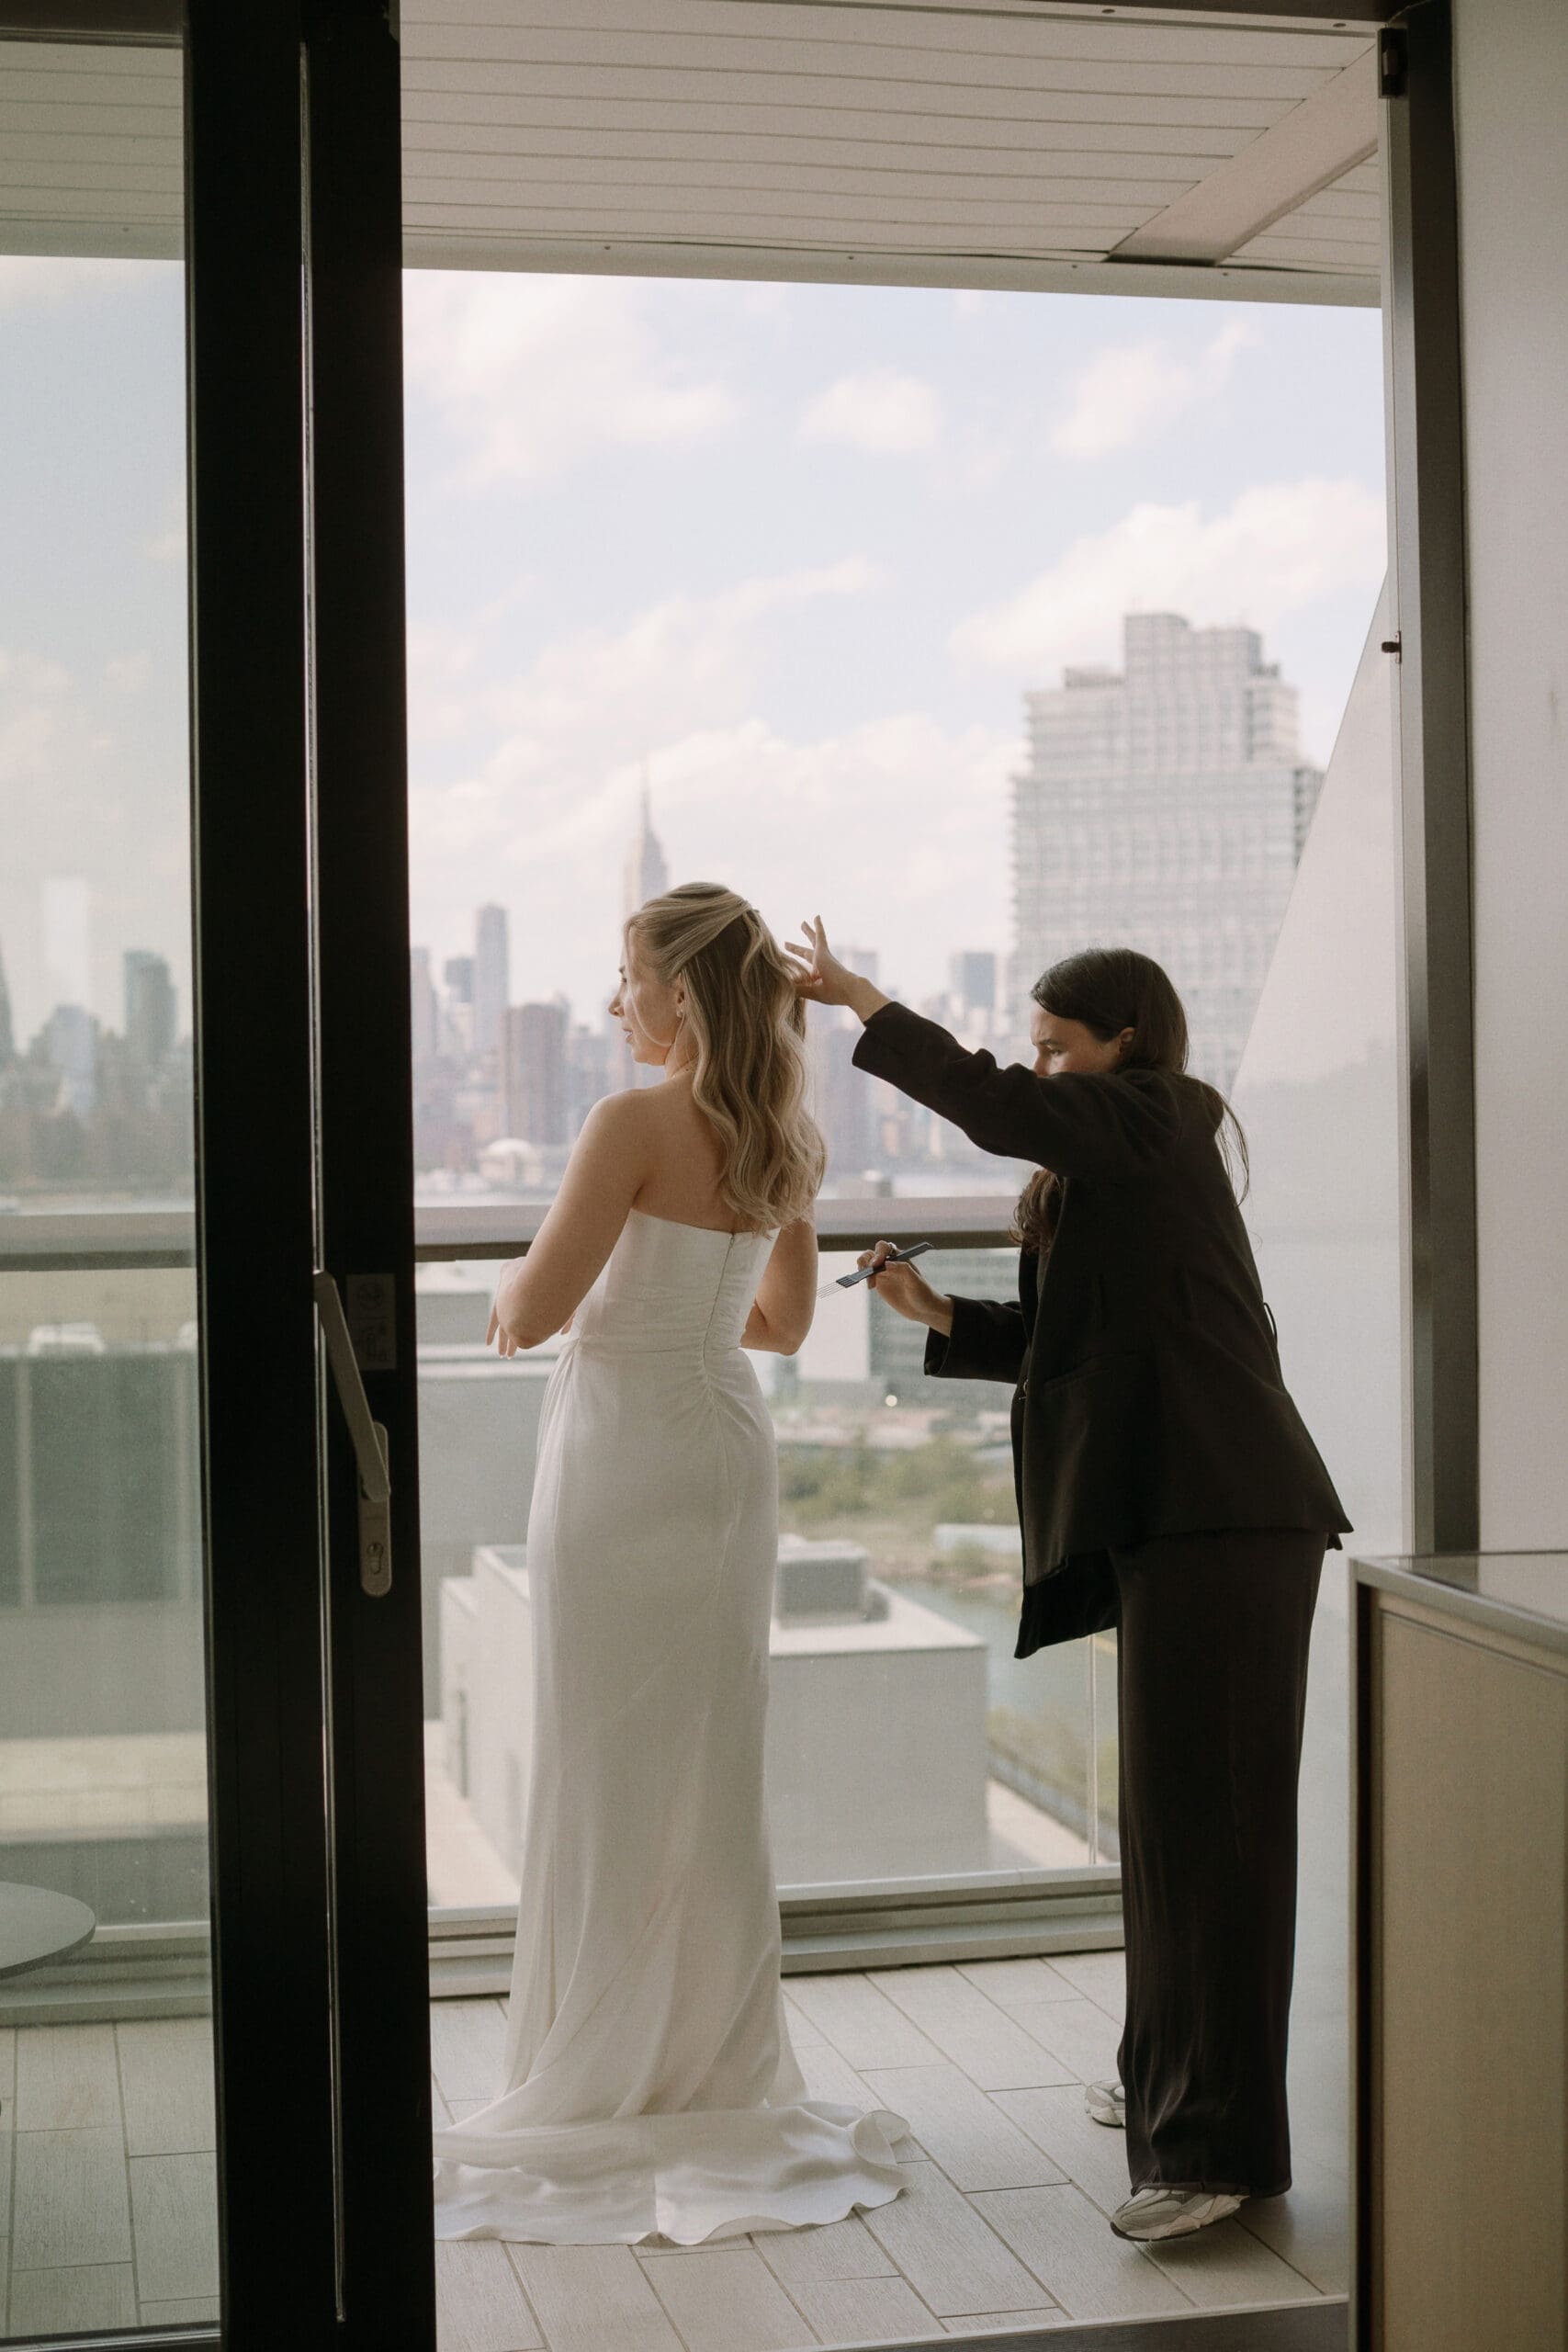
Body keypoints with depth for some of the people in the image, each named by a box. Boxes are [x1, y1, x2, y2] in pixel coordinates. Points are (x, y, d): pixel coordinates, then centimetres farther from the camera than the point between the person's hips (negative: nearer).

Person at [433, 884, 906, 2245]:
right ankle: (722, 2075, 22)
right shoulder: (786, 1141, 6)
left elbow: (534, 1310, -19)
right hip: (728, 1446, 7)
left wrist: (515, 1292, 3)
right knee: (716, 1771, 13)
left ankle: (604, 2093, 12)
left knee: (611, 1776, 2)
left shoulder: (638, 1123, -17)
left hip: (625, 1449, -7)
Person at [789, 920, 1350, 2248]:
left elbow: (1000, 1110, -21)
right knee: (1171, 1814, 16)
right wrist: (940, 1318, 14)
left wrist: (862, 1005, -13)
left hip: (1220, 1521, -10)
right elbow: (1063, 1340, 27)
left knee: (1205, 1821, -11)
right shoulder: (1114, 1163, 23)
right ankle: (1173, 2083, 28)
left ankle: (1222, 2143, -10)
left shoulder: (1154, 1123, -5)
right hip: (1177, 1516, 10)